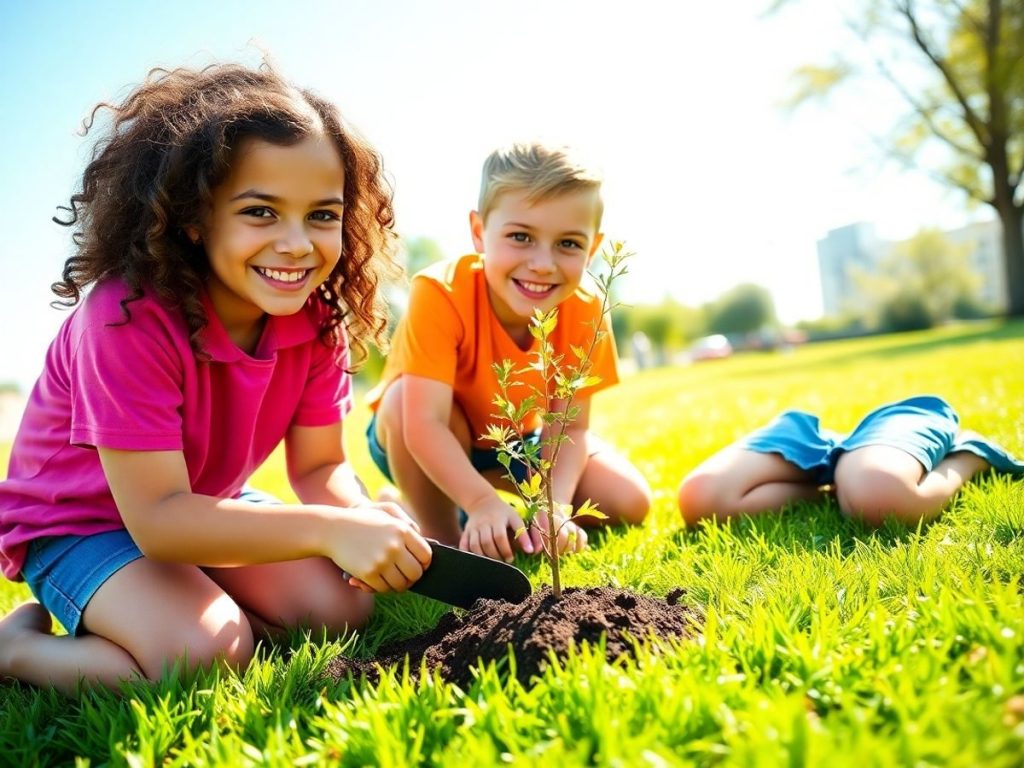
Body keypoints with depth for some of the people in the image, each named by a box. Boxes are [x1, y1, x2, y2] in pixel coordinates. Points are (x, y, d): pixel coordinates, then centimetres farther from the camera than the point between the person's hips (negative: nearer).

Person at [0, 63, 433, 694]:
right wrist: (328, 529, -45)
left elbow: (320, 465, -9)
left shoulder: (317, 317, -14)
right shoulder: (129, 317, -33)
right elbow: (157, 519, -35)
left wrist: (364, 519, -33)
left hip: (208, 505, 7)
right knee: (206, 655, -29)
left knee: (345, 606, -9)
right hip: (78, 523, -6)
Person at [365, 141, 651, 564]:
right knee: (403, 398, -37)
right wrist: (484, 502, -50)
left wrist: (554, 503, -37)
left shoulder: (583, 310, -22)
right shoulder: (440, 292, -34)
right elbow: (425, 422, -39)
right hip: (419, 444, -3)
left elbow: (570, 426, -20)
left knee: (629, 501, -10)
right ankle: (443, 537, -14)